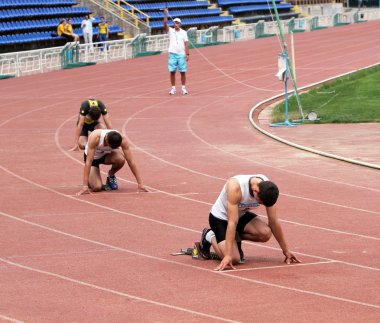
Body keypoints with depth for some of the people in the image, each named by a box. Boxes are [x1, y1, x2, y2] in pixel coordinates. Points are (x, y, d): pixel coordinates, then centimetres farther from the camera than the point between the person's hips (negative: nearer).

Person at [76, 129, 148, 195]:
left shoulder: (122, 139, -30)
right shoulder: (95, 137, -40)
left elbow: (130, 162, -24)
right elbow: (89, 161, -39)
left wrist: (140, 183, -25)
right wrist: (85, 186, -43)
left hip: (107, 154, 3)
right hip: (94, 157, -3)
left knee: (121, 159, -34)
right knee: (97, 187, -24)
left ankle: (111, 175, 0)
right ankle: (90, 181, 14)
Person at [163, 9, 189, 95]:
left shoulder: (183, 32, 7)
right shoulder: (170, 31, 6)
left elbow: (186, 44, 4)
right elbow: (165, 23, -9)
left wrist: (187, 54, -2)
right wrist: (165, 14, -20)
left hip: (181, 54, 0)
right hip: (172, 54, 0)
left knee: (183, 72, -1)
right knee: (172, 72, -2)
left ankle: (183, 88, 6)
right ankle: (173, 88, 4)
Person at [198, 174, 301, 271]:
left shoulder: (267, 188, -22)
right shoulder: (235, 186, -38)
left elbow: (273, 221, -10)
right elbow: (232, 223, -38)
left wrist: (286, 250, -5)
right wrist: (228, 256, -40)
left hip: (242, 215, 5)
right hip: (220, 218, -5)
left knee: (265, 233, -24)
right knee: (234, 259, -22)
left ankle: (236, 237, 7)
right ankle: (210, 236, 7)